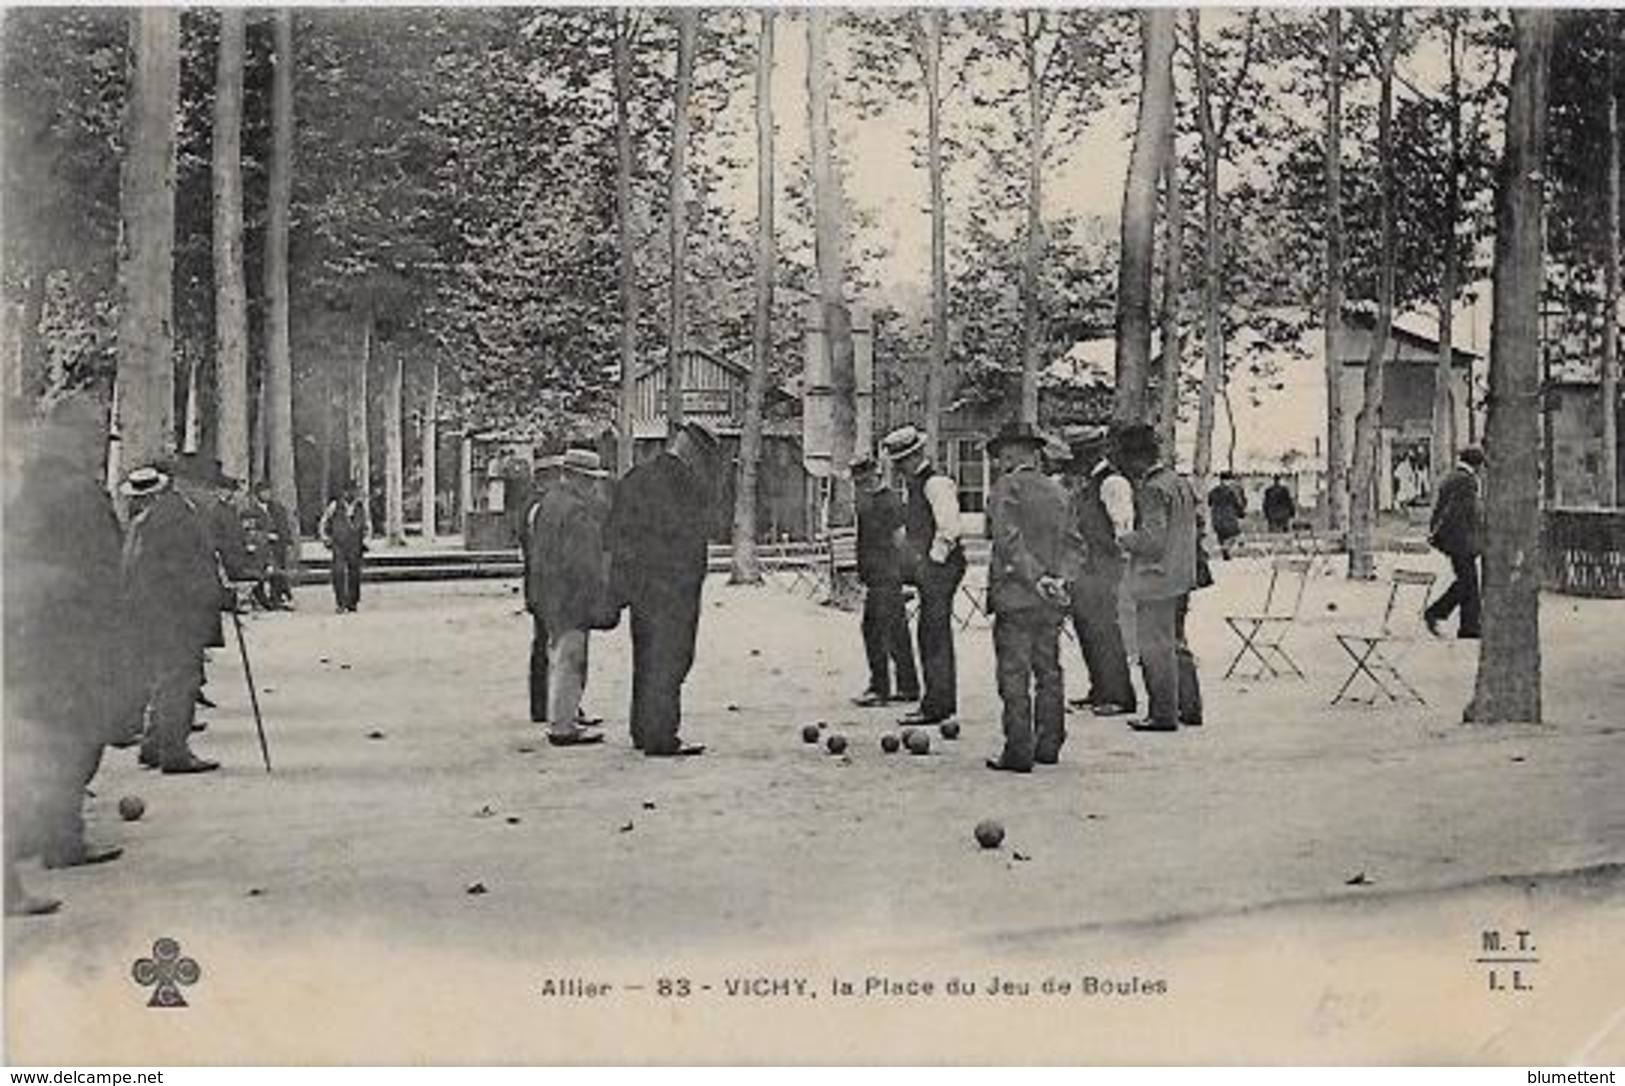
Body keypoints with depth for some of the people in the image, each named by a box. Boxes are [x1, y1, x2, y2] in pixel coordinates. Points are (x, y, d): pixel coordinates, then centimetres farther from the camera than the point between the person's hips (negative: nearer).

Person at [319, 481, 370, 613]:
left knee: (354, 575, 1)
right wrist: (326, 539, 3)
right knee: (339, 574, -12)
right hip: (339, 546, -2)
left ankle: (352, 602, 12)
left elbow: (368, 526, 17)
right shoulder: (335, 506, -1)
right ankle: (340, 603, -9)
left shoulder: (362, 507, 6)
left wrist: (365, 541, 7)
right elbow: (323, 524, 9)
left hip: (355, 548, 2)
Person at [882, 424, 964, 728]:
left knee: (933, 636, -9)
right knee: (935, 636, 14)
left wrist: (933, 561, -16)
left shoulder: (936, 484, -14)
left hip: (939, 566, -10)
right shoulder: (912, 485, 16)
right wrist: (912, 565, 13)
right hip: (927, 568, 10)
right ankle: (943, 701, 21)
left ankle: (935, 705, -6)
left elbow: (949, 529, -20)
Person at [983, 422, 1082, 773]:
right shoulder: (1057, 490, 13)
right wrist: (1062, 576, 1)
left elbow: (1009, 540, -18)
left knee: (1014, 675, -4)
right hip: (1051, 602, 6)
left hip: (1015, 597, -6)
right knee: (1048, 671, 14)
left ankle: (1018, 752, -5)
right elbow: (1074, 541, 10)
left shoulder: (1006, 488, -7)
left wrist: (1037, 578, -18)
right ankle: (1048, 745, 19)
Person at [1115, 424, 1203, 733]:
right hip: (1180, 579, 9)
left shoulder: (1151, 490, -17)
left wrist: (1123, 540, -8)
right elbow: (1188, 531, 17)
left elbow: (1152, 539, -22)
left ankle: (1163, 714, 2)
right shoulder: (1180, 483, 12)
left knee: (1157, 649, -2)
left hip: (1156, 582, -9)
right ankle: (1189, 707, 23)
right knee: (1175, 645, 18)